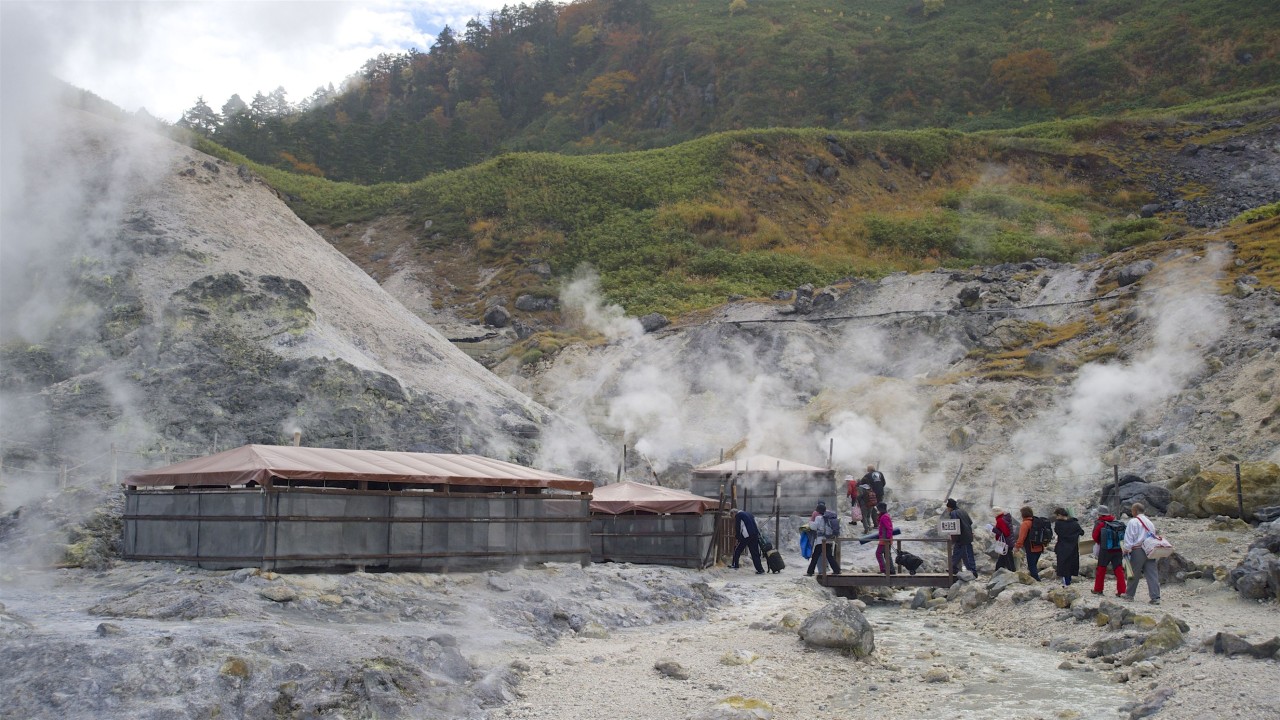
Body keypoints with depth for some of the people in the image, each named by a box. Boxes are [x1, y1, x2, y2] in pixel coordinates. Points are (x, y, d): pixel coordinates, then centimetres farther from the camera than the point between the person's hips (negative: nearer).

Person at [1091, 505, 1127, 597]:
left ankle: (1098, 589, 16)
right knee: (1119, 569, 5)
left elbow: (1095, 537, -4)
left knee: (1101, 569, 10)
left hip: (1105, 549, -3)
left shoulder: (1099, 523, -6)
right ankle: (1121, 591, 1)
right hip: (1118, 549, 3)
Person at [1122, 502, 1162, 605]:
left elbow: (1129, 538, -11)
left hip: (1137, 551, -5)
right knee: (1152, 574, 0)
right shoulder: (1150, 522, 15)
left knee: (1134, 574, 7)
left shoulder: (1133, 522, -7)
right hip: (1150, 550, 6)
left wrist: (1126, 550, -3)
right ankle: (1155, 597, -6)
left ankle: (1130, 595, 18)